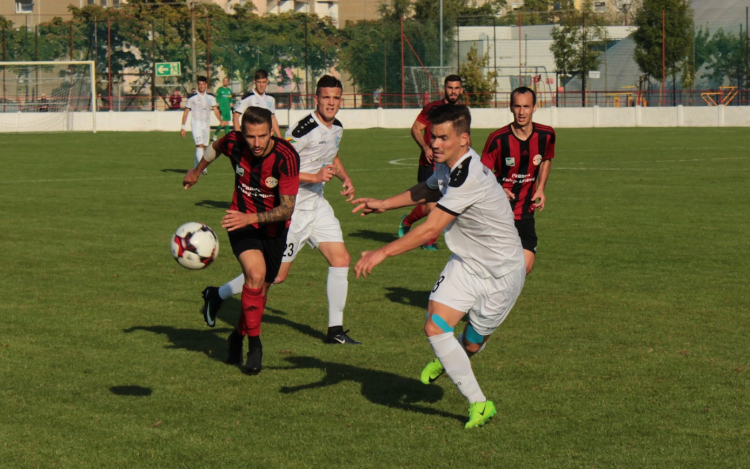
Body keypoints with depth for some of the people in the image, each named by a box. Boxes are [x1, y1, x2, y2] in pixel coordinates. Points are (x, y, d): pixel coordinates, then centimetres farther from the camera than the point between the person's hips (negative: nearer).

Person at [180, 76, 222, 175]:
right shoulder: (192, 97, -3)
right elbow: (186, 112, 1)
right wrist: (183, 127, -2)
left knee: (203, 147, 7)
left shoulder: (211, 97, 8)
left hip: (206, 124, 5)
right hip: (196, 123, -5)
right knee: (200, 146, -17)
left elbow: (215, 110, 3)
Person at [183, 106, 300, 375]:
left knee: (261, 289, 12)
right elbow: (215, 146, 9)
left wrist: (250, 218, -40)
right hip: (242, 223, -1)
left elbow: (287, 209, -27)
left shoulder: (286, 157, -27)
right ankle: (254, 344, -15)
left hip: (274, 228, 1)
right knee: (256, 274, -26)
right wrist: (197, 171, 26)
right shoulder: (234, 143, -19)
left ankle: (239, 335, 39)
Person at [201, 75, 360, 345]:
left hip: (317, 206, 8)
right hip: (292, 209, -8)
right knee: (276, 274, -3)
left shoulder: (337, 128, 7)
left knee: (341, 259, -3)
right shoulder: (304, 130, -22)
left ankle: (335, 330, 6)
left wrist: (345, 178, 11)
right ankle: (217, 295, 17)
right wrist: (315, 177, -26)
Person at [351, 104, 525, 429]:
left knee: (472, 344, -1)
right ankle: (478, 404, 11)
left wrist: (382, 253, -31)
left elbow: (431, 229, -33)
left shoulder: (469, 177, -31)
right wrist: (383, 205, 20)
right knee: (435, 326, -7)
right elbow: (429, 190, 25)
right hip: (466, 262, 7)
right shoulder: (447, 165, -1)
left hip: (501, 272, -7)